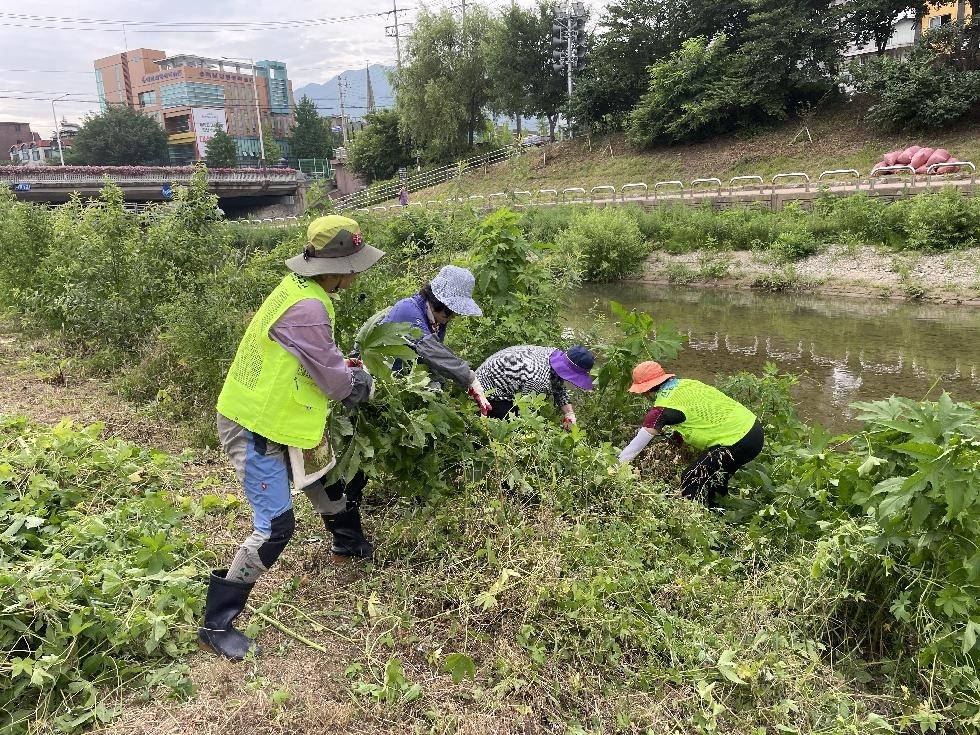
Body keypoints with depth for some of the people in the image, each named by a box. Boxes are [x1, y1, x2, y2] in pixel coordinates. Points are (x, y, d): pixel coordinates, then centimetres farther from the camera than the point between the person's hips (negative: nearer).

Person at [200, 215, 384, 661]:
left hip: (269, 418, 10)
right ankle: (216, 626, 5)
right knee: (275, 527, -7)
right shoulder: (307, 309, -28)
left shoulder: (298, 288, 3)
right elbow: (336, 380, -20)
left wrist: (346, 371, -1)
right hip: (255, 431, -10)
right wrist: (364, 384, -1)